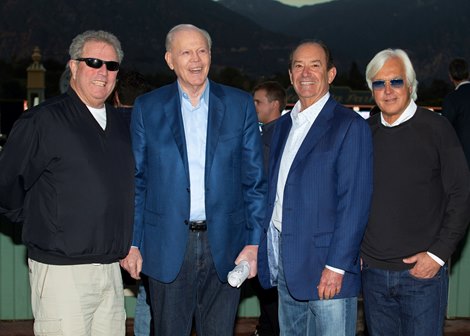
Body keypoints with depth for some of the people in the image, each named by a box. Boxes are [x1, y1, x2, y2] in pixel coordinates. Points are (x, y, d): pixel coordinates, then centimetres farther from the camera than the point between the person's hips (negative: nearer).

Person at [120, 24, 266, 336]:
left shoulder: (240, 105, 4)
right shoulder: (147, 108, 3)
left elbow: (255, 179, 4)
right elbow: (136, 182, 5)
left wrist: (254, 242, -2)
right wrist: (132, 243, 1)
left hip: (224, 244, 1)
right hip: (168, 246, 0)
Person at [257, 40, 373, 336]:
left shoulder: (350, 126, -8)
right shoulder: (283, 125, 14)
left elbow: (355, 203, -13)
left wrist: (336, 266, -17)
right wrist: (265, 253, 10)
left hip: (326, 268, -6)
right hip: (285, 268, 7)